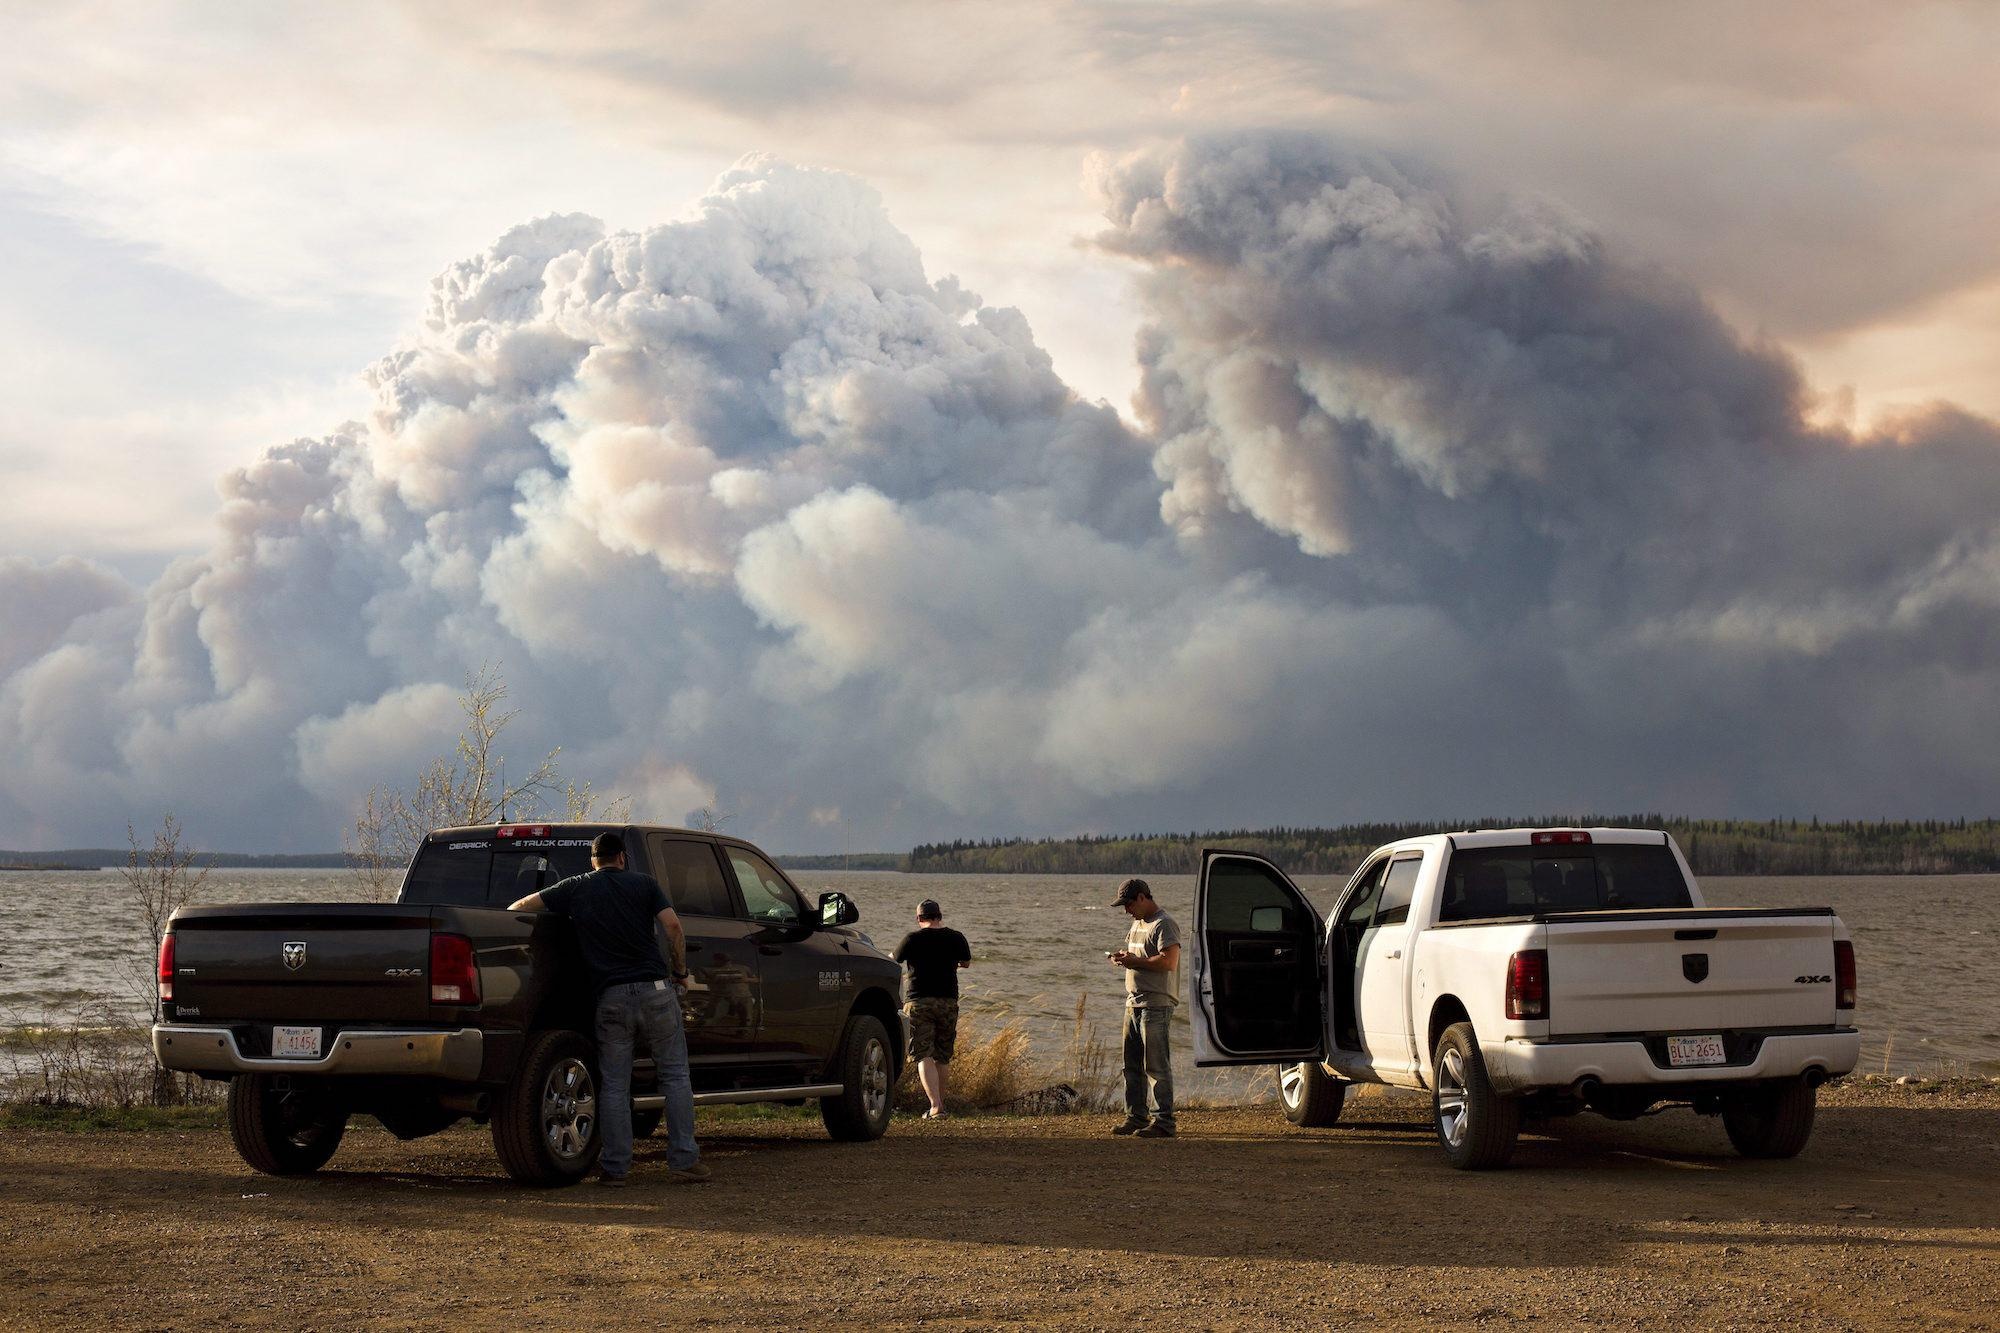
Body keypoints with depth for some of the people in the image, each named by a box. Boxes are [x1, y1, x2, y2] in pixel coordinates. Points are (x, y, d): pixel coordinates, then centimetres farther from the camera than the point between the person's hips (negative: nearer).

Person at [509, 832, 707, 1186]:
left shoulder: (576, 888, 10)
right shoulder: (643, 883, 8)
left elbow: (522, 906, 11)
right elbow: (673, 926, -4)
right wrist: (680, 972, 8)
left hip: (610, 997, 1)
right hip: (654, 990, 0)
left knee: (614, 1086, 7)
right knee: (675, 1076, 7)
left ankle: (614, 1167, 4)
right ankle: (683, 1162, 3)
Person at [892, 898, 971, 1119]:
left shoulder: (913, 939, -6)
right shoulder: (955, 938, 3)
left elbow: (893, 961, 9)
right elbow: (966, 963, 20)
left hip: (918, 1001, -3)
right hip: (948, 1002, 3)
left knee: (924, 1057, -7)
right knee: (941, 1058, 16)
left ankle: (936, 1107, -21)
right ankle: (940, 1104, 23)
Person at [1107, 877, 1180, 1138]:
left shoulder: (1163, 925, -12)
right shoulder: (1138, 924, 20)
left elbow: (1169, 961, -23)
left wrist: (1135, 961, -17)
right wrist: (1124, 958, 9)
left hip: (1156, 1005, -10)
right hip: (1134, 1003, 10)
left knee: (1157, 1066, -9)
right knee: (1132, 1065, 13)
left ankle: (1164, 1122, -7)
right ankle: (1135, 1117, 20)